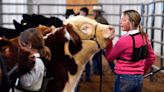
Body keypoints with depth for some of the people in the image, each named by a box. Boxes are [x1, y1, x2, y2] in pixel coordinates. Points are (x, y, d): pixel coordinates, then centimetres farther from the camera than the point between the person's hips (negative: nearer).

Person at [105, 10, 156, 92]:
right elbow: (152, 57, 12)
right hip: (139, 78, 6)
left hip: (124, 78, -6)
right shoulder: (144, 37, 1)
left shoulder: (124, 40, -18)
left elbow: (109, 57, -8)